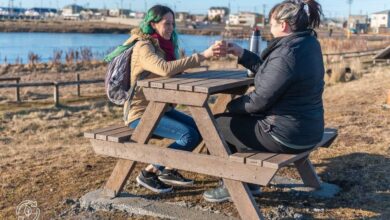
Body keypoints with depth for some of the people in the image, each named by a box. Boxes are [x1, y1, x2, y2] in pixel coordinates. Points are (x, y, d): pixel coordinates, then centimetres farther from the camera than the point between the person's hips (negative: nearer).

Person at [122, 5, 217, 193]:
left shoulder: (164, 45, 11)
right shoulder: (143, 47, -18)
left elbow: (176, 71, 5)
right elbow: (165, 69, -36)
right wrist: (201, 56, -35)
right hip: (142, 113, -9)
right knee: (189, 135, -22)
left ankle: (168, 170, 13)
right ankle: (148, 173, -6)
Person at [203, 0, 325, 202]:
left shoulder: (286, 54, -25)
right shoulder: (309, 44, 5)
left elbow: (259, 101, -19)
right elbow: (268, 72, 15)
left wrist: (231, 105, -2)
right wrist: (241, 53, 12)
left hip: (287, 135, -10)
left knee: (216, 124, 4)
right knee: (238, 119, 27)